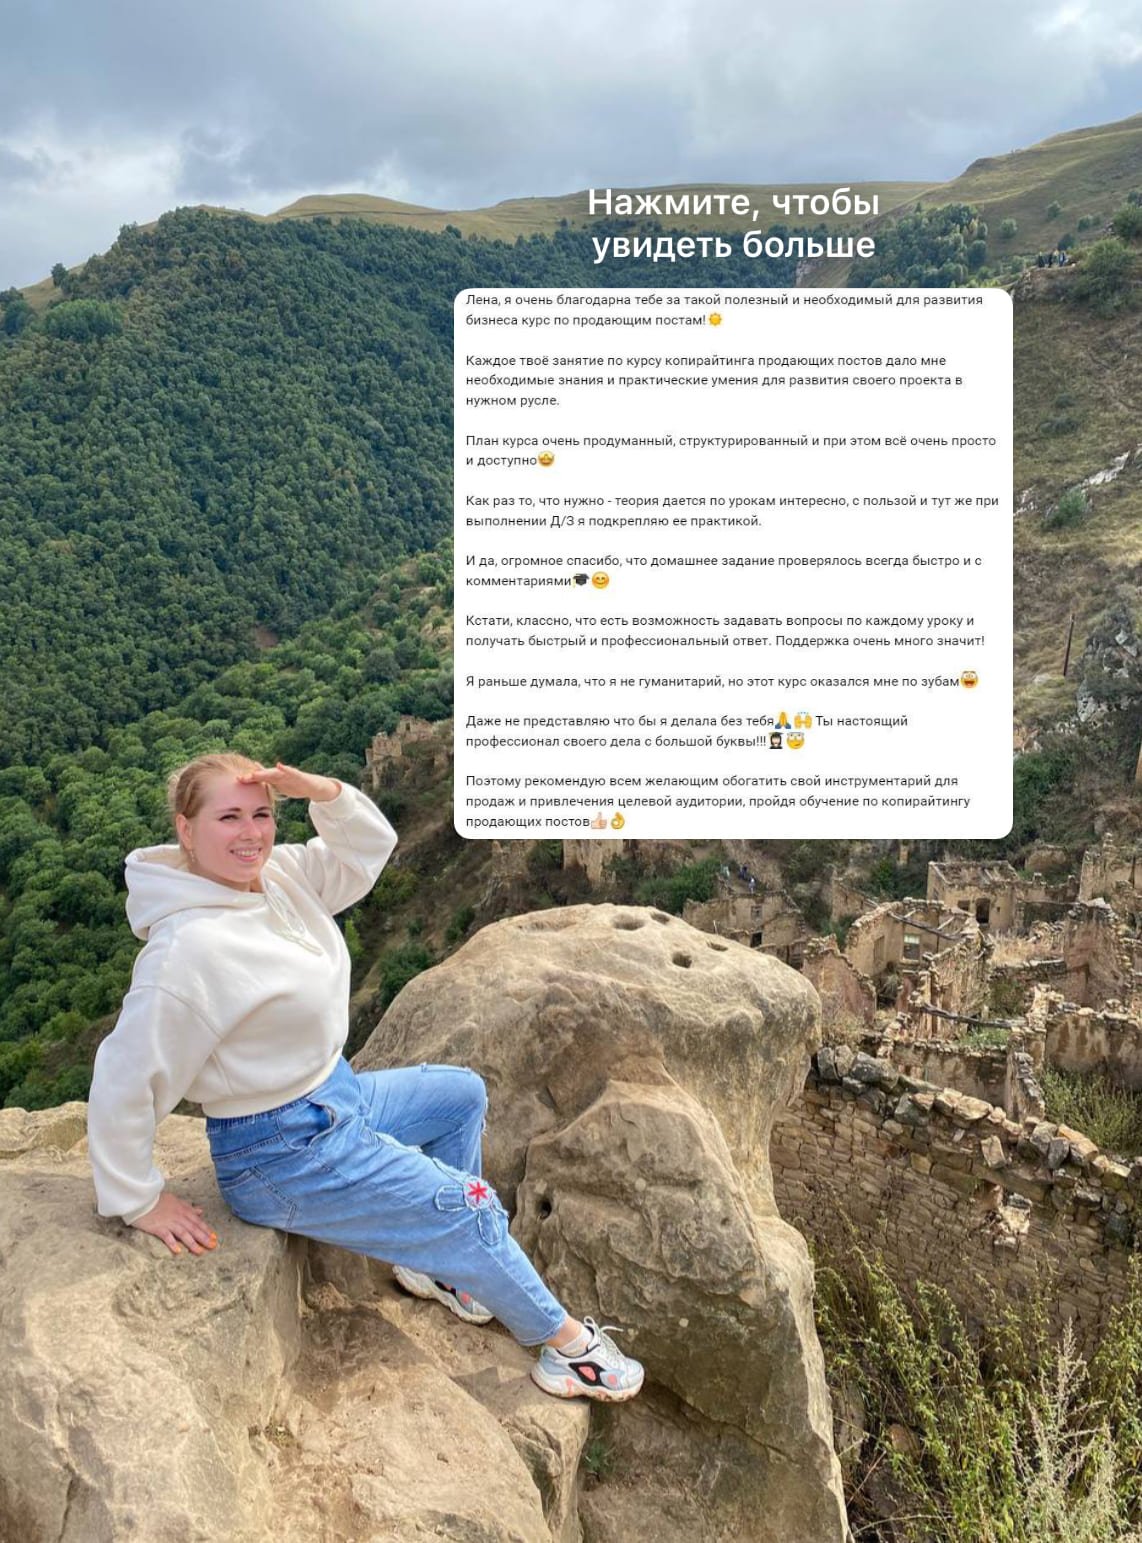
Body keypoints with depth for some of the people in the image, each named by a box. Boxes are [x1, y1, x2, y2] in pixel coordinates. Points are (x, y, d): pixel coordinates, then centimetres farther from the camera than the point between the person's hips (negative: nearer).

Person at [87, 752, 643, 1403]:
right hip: (283, 1150, -9)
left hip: (337, 1094, 9)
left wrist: (322, 790, -15)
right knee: (469, 1208, -2)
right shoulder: (189, 947, -29)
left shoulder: (277, 876, -5)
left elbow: (369, 846, 5)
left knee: (463, 1094, 23)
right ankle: (565, 1341, 20)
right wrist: (140, 1200, -18)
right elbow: (125, 1080, -26)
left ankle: (437, 1258, 29)